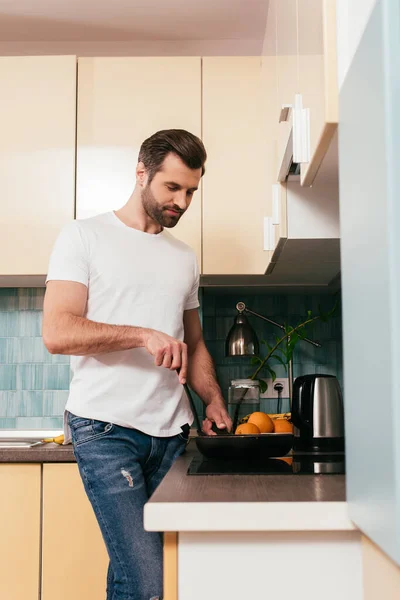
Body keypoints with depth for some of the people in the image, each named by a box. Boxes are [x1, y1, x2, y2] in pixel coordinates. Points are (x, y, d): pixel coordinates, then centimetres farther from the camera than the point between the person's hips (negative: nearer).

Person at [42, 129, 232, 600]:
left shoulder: (184, 257, 17)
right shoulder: (84, 236, 1)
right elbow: (57, 332, -10)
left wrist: (213, 401, 7)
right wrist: (145, 335, -20)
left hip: (171, 432, 5)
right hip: (105, 428, -5)